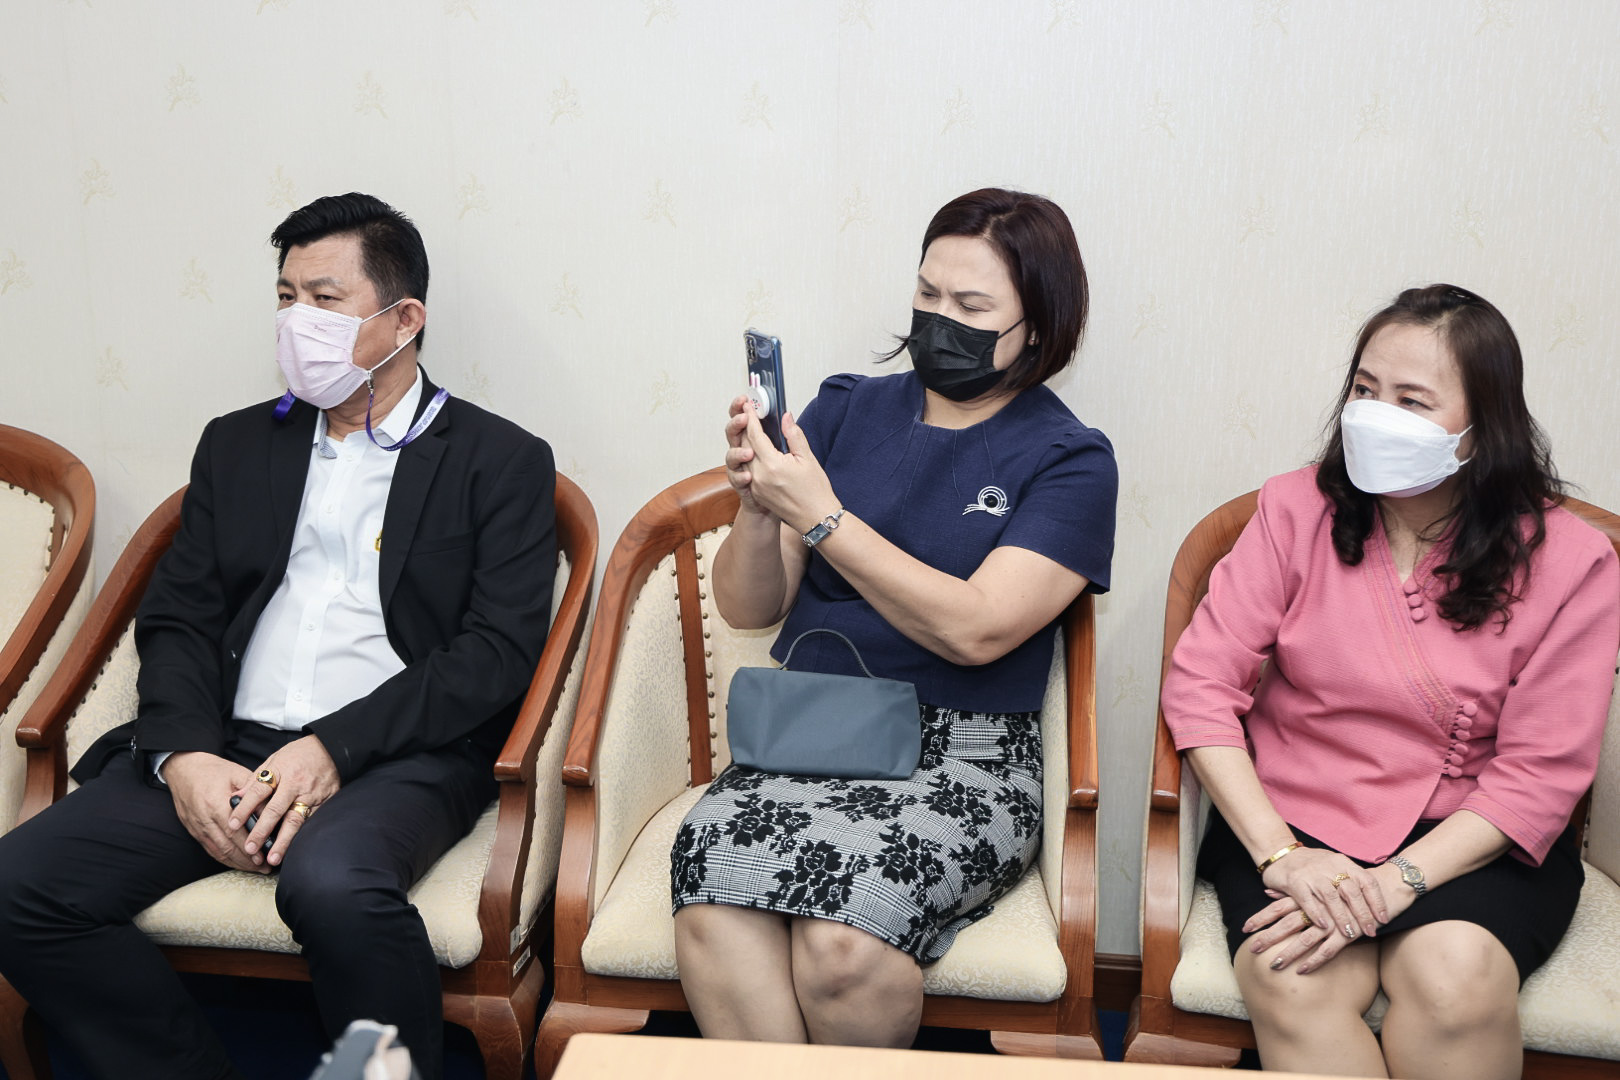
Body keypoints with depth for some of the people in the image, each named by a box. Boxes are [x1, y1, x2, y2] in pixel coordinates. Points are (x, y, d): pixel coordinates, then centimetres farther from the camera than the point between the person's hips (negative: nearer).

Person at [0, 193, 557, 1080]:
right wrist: (184, 755, -7)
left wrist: (336, 748, -15)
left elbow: (499, 649, -4)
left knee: (334, 885, -36)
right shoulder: (237, 446, 21)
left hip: (398, 755, -4)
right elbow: (176, 618, 13)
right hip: (223, 748, 5)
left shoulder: (501, 461, 6)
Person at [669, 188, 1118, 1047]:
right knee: (713, 912, -29)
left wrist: (819, 516, -15)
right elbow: (750, 609, 10)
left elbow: (974, 629, -12)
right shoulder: (847, 409, 12)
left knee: (843, 944, -30)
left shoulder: (1069, 461, 2)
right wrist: (757, 506, -11)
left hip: (961, 758, -2)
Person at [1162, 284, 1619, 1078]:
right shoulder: (1297, 509, -1)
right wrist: (1279, 855, -18)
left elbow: (1540, 774, -6)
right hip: (1296, 819, 0)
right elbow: (1200, 684, -7)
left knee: (1454, 978, -31)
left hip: (1472, 842, 0)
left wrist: (1394, 883, -20)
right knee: (1293, 986, -30)